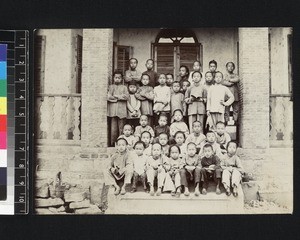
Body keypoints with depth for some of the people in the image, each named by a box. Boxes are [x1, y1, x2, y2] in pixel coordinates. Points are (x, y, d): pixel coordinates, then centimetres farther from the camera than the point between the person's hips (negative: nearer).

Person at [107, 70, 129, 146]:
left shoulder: (124, 87, 15)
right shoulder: (110, 87, 14)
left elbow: (126, 96, 0)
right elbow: (108, 97, -1)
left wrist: (116, 96, -5)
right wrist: (120, 97, -7)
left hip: (122, 110, 0)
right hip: (112, 110, 0)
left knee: (121, 128, -1)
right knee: (113, 128, -5)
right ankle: (113, 143, -2)